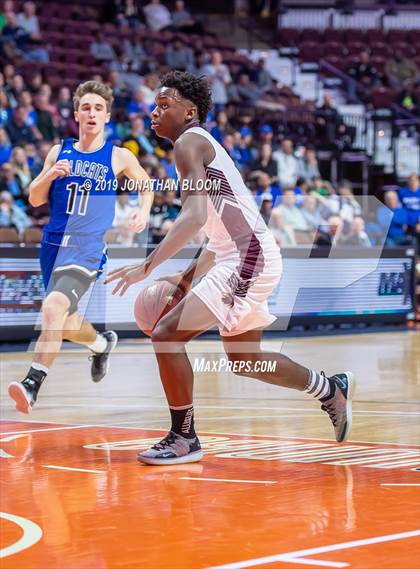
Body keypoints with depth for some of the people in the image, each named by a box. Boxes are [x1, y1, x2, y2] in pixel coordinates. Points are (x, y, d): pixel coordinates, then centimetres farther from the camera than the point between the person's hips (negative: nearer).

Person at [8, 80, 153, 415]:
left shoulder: (119, 157, 2)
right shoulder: (59, 152, 8)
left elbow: (146, 183, 20)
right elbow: (35, 200, 9)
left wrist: (144, 211, 2)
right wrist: (50, 175, -9)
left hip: (86, 249, -5)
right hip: (54, 244, 5)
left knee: (53, 307, -28)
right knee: (65, 323, 18)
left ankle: (32, 384, -32)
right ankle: (102, 343, 51)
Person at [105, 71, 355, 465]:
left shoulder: (189, 142, -10)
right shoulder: (203, 145, 20)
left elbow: (195, 216, -25)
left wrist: (147, 266, -29)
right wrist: (187, 278, 21)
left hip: (247, 260, -10)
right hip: (244, 257, 10)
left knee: (167, 335, -12)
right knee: (243, 360, 23)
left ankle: (184, 439, -3)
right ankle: (331, 389, 37)